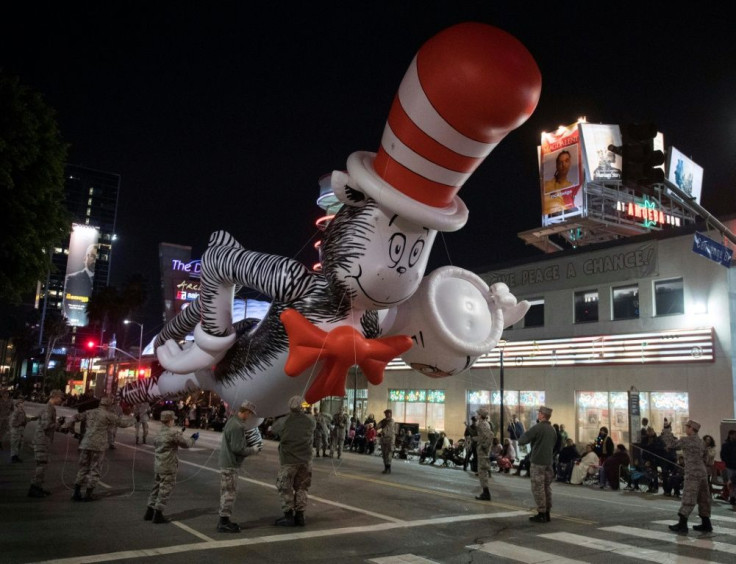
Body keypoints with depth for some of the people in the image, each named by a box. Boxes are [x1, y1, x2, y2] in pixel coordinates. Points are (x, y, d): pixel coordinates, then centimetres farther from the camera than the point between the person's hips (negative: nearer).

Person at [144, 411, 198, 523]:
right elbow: (186, 444, -12)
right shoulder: (174, 433, -18)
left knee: (157, 487, 18)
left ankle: (150, 512, 24)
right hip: (168, 466, -8)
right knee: (166, 489, 1)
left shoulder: (159, 432, 7)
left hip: (157, 464, 8)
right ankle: (158, 515, 5)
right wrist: (193, 439, 8)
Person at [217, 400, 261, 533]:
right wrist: (254, 450, -10)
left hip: (226, 463, 10)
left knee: (227, 492, 16)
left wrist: (249, 445, 9)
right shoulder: (237, 426, -21)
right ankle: (224, 523, 4)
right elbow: (237, 448, -22)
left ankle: (224, 520, 26)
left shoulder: (232, 421, 10)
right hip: (230, 464, -10)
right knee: (230, 492, -2)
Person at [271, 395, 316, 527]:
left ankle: (288, 517, 12)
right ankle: (300, 516, 17)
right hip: (305, 460, 3)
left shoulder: (284, 421, -15)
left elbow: (274, 429, 4)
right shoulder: (310, 420, -8)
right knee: (301, 488, 14)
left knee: (285, 489, 10)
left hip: (288, 460, -3)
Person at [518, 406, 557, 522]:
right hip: (549, 462, 7)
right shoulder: (553, 429, 9)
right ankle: (547, 513, 16)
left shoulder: (536, 428, -15)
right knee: (547, 488, 12)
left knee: (538, 488, -1)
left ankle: (541, 514, 0)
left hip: (537, 462, -7)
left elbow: (521, 440, -15)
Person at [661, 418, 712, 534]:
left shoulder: (687, 440, -13)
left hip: (692, 474, -8)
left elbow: (671, 444, -16)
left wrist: (667, 429, -10)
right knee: (703, 499, 12)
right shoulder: (701, 441, 13)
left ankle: (682, 525, -6)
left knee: (688, 499, -7)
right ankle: (706, 524, 17)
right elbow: (703, 458, 19)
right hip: (702, 473, 9)